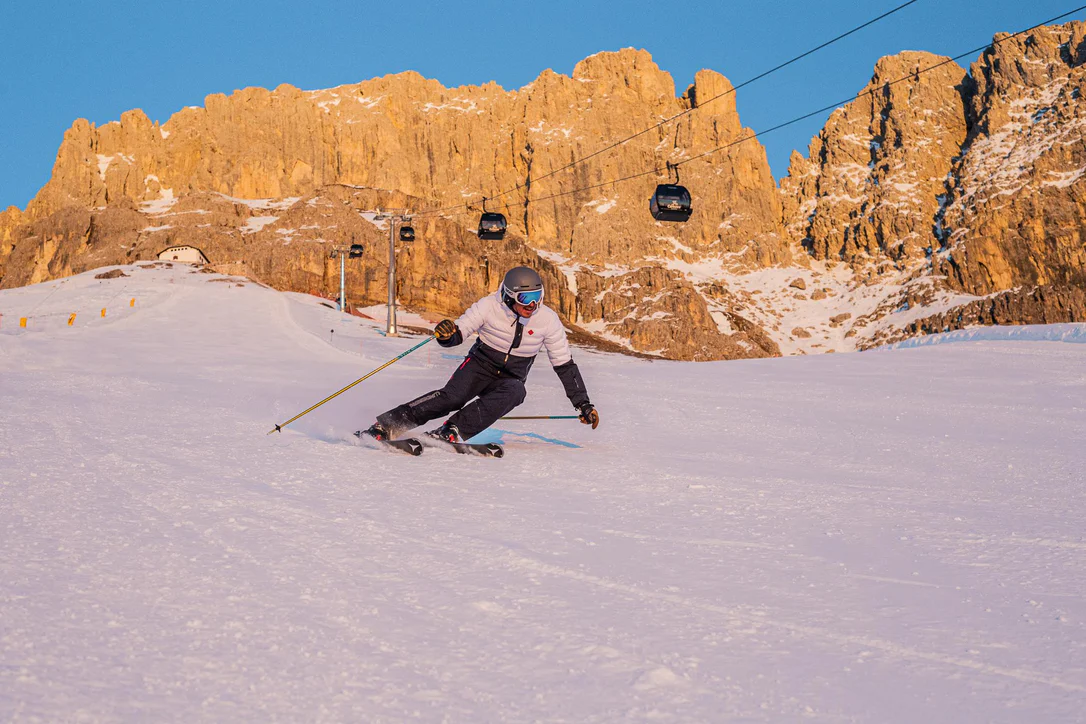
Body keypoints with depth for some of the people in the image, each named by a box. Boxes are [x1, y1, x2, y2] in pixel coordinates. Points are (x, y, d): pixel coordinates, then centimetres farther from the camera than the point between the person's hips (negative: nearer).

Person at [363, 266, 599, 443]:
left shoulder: (548, 320, -11)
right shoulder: (490, 306, -15)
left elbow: (565, 364, -4)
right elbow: (459, 332, -10)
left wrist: (583, 404, -4)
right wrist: (446, 335, -36)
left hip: (510, 378, 2)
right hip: (480, 364, -1)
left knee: (515, 392, -35)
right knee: (453, 396, -31)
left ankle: (451, 431, -42)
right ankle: (385, 426, -30)